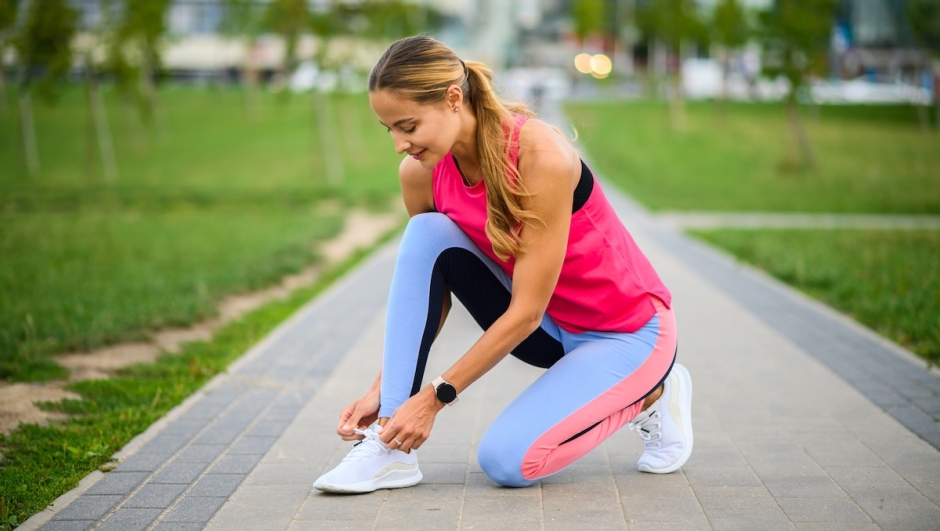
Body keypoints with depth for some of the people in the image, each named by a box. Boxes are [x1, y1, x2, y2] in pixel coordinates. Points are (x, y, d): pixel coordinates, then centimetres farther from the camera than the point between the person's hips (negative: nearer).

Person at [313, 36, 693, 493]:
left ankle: (649, 397, 5)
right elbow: (428, 290, -1)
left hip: (627, 331, -6)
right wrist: (381, 389, -12)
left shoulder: (541, 156, -31)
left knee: (506, 461, -23)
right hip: (548, 327, 6)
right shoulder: (419, 173, -12)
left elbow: (526, 310, -28)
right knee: (426, 234, -19)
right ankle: (391, 448, -16)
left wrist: (436, 396, -26)